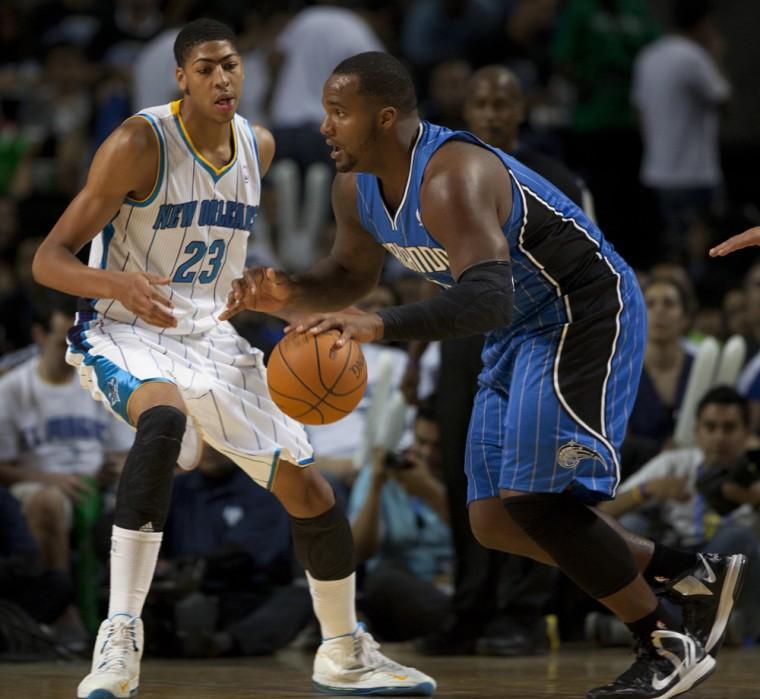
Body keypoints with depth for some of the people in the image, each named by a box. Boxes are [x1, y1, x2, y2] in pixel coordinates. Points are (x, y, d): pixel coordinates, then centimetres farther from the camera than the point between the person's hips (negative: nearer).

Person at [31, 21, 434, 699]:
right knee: (164, 421, -40)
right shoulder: (139, 143, -19)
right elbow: (48, 259, -20)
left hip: (211, 337, 6)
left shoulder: (259, 146, 2)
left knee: (307, 486, 4)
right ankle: (120, 637, -36)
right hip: (124, 333, -6)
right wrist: (117, 283, -39)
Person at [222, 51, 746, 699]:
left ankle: (670, 645, -3)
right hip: (520, 330, 10)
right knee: (495, 520, 7)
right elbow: (350, 276, 15)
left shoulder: (451, 178, -32)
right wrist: (290, 294, -8)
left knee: (533, 496, -19)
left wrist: (380, 325, -57)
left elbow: (489, 298, -45)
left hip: (586, 314, -10)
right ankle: (693, 573, 18)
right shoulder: (358, 188, -3)